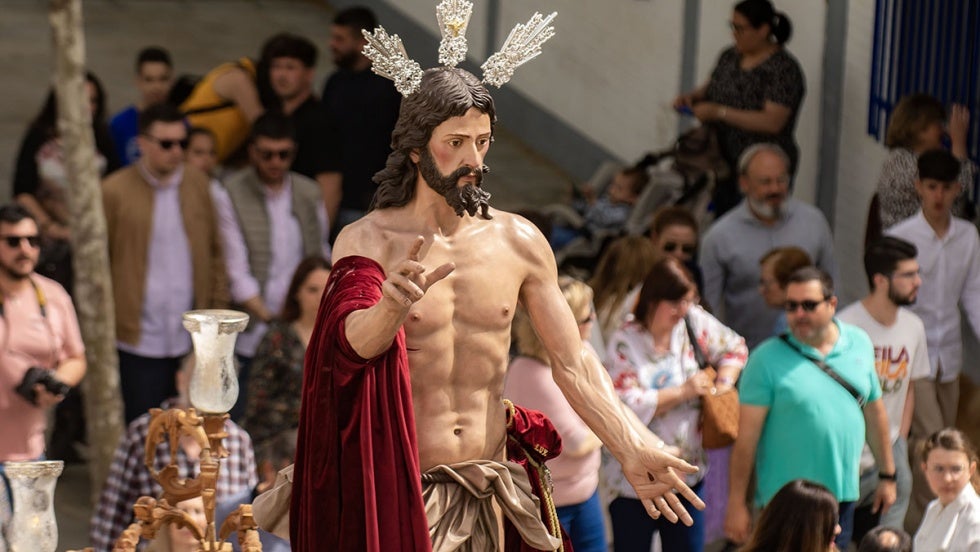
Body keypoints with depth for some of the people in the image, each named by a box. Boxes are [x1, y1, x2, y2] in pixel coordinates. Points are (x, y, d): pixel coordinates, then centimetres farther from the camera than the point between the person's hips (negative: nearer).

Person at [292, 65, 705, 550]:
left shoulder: (518, 241, 2)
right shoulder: (367, 241, -8)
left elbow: (572, 365, 2)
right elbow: (354, 342, -27)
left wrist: (633, 450, -10)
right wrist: (391, 306, -49)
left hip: (495, 490, 3)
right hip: (400, 492, -3)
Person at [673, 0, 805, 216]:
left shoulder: (783, 69, -16)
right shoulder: (730, 56, 6)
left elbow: (772, 122, -24)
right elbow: (712, 87, 22)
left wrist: (719, 112, -24)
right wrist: (691, 97, -1)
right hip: (723, 163, 7)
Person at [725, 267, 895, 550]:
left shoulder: (860, 344, 5)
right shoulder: (768, 358, -8)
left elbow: (875, 413, 14)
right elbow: (747, 435, -8)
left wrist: (887, 475, 17)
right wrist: (737, 503, -9)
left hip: (843, 495, 4)